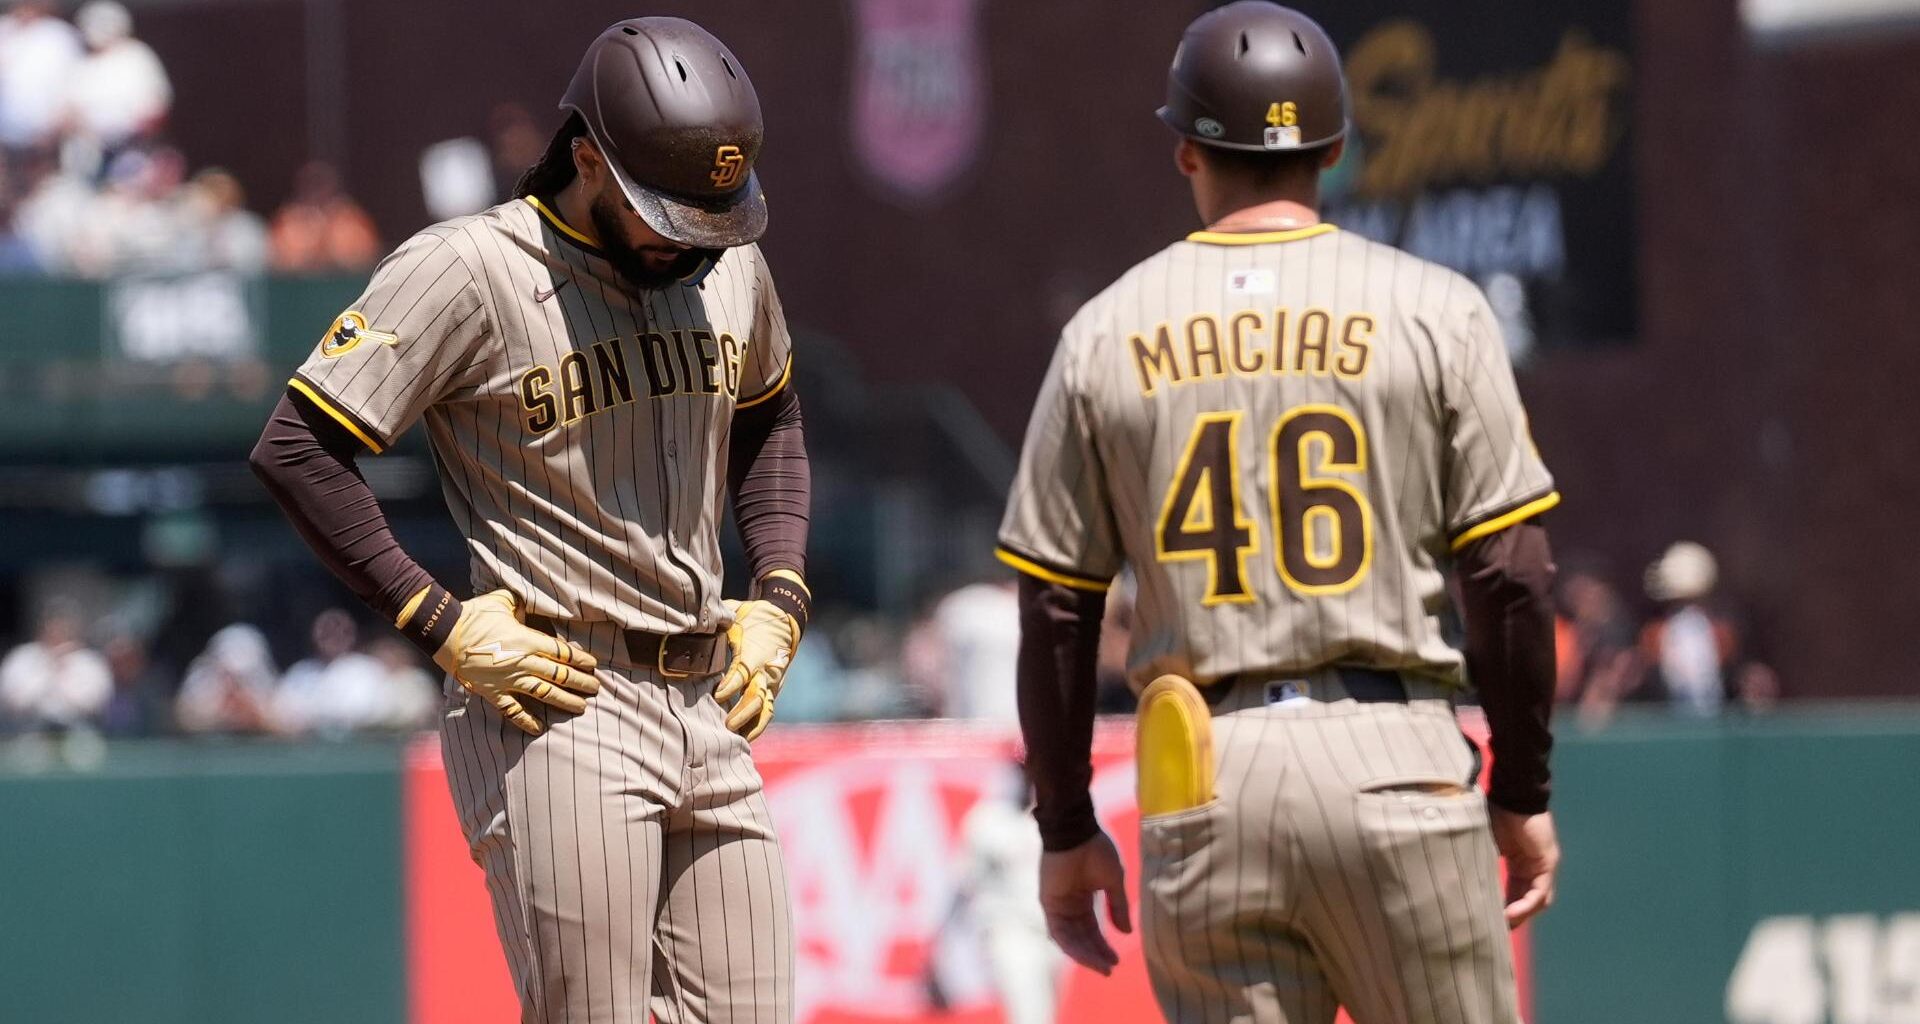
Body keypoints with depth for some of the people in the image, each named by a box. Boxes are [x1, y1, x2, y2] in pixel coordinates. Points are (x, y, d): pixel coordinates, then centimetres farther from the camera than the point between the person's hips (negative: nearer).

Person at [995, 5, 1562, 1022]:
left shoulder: (1106, 333, 7)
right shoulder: (1431, 309, 1)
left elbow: (1055, 613, 7)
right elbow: (1511, 576, -2)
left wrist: (1065, 830, 15)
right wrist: (1523, 794, 7)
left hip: (1201, 782, 2)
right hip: (1391, 753, -2)